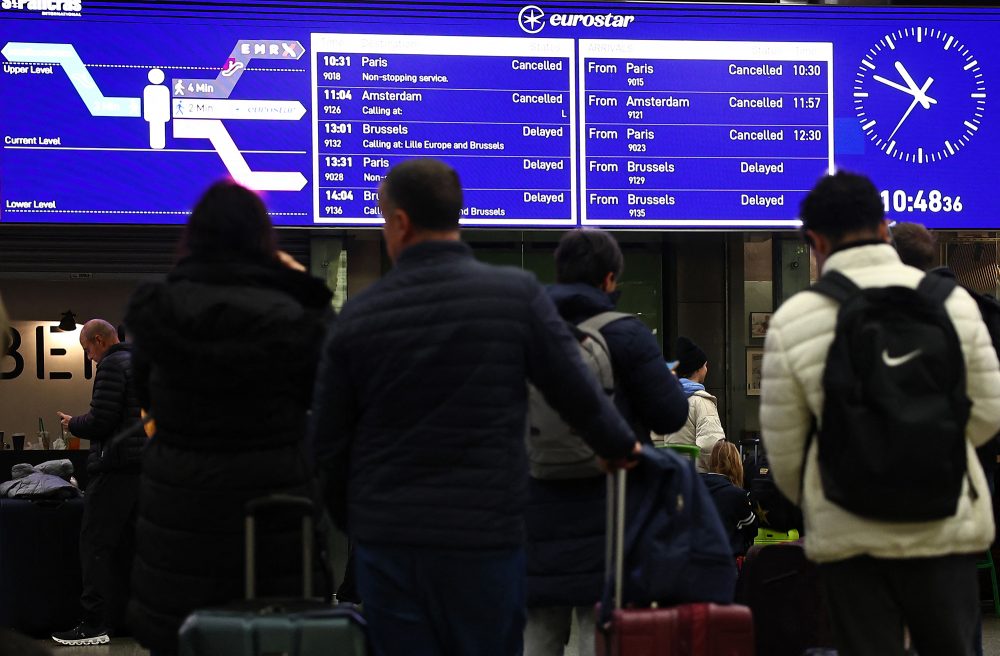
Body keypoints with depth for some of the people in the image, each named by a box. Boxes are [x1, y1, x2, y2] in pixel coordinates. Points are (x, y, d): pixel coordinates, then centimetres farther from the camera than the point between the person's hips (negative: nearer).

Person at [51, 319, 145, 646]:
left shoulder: (112, 365, -10)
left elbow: (100, 421, -17)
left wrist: (72, 424, 2)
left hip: (115, 468, -9)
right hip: (143, 466, 9)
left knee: (95, 545, -7)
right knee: (127, 546, 12)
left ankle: (95, 624, -9)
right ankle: (124, 617, 15)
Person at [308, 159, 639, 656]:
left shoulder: (360, 315, 1)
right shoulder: (516, 294, -5)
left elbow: (327, 441, 5)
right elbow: (576, 391, 0)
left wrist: (353, 520, 20)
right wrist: (619, 446, 19)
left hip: (385, 540, 2)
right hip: (484, 536, -1)